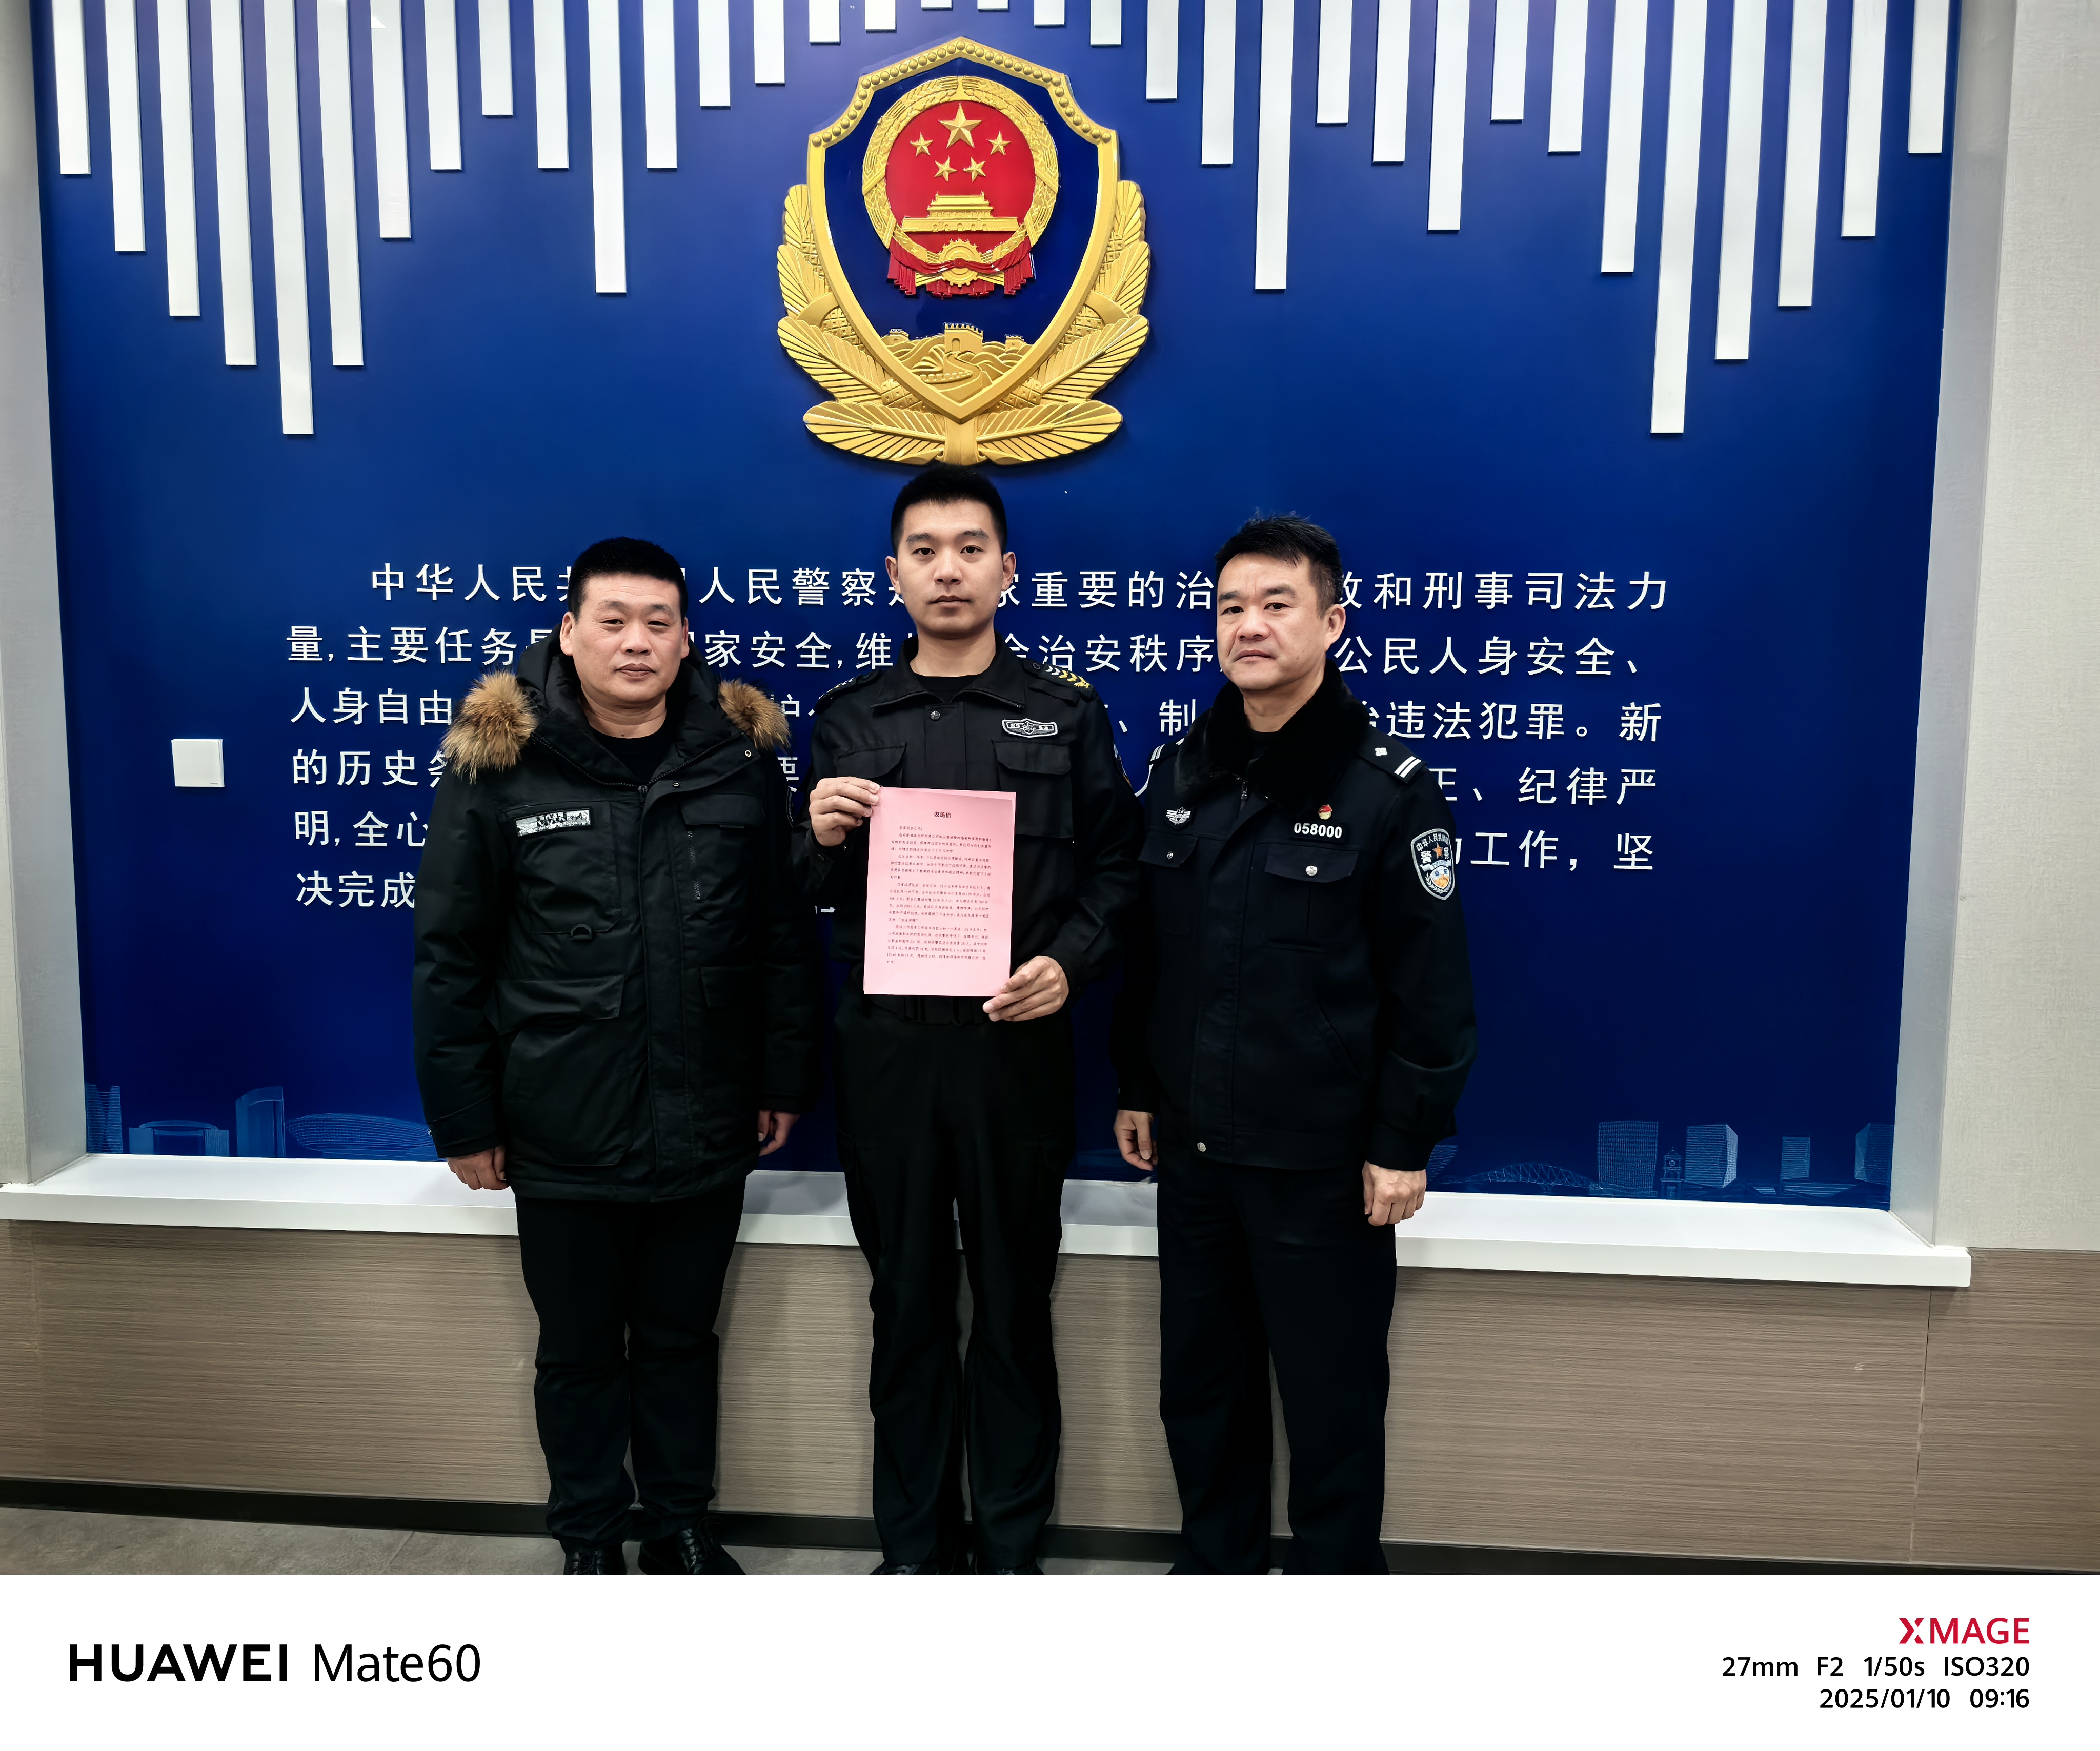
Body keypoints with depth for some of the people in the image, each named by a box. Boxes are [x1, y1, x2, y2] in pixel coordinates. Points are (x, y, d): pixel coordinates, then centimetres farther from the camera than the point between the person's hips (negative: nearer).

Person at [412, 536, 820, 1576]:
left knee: (682, 1339, 19)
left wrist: (787, 1080, 3)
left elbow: (786, 936, 2)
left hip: (706, 1131, 1)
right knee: (579, 1352, 17)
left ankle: (680, 1526, 39)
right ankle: (589, 1541, 38)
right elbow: (449, 955, -4)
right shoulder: (498, 760, -7)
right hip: (564, 1136, -1)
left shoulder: (742, 754, -3)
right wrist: (463, 1118, -3)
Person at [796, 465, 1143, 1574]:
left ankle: (1009, 1545, 25)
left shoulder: (1066, 714, 5)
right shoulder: (847, 721, 9)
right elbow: (810, 899, 9)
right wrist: (821, 839, -12)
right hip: (887, 1049, 2)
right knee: (907, 1300, 11)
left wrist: (1071, 961, -15)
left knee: (1014, 1300, 9)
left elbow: (1117, 865, 1)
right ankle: (914, 1545, 27)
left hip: (1017, 1046, -1)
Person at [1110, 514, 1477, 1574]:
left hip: (1323, 1165, -5)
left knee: (1331, 1402, 9)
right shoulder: (1178, 772, 5)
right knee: (1201, 1387, 18)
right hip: (1194, 1150, 5)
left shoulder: (1387, 788, -11)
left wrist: (1403, 1146, -11)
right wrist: (1136, 1088, 11)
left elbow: (1431, 989, -10)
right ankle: (1216, 1567, 38)